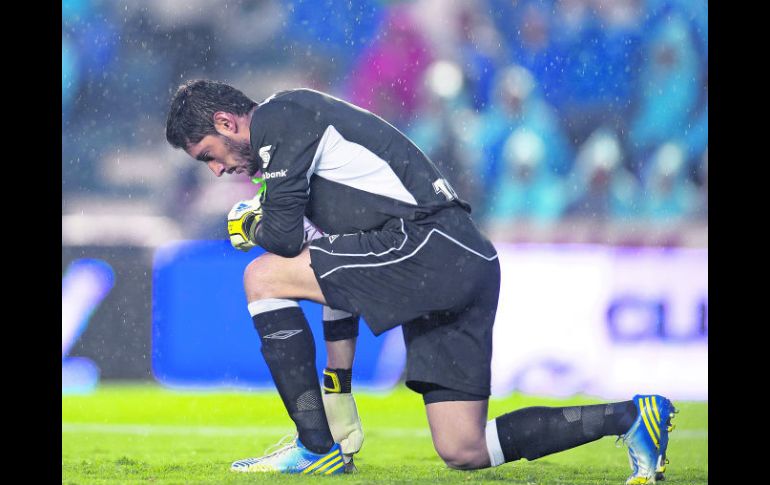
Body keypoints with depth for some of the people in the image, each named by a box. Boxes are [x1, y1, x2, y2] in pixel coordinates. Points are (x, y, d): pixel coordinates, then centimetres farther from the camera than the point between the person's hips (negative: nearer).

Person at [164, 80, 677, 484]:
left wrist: (254, 227, 13)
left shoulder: (280, 116, -2)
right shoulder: (299, 118, 29)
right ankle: (631, 416, 8)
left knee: (263, 277, -7)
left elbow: (283, 234, -12)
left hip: (431, 244, -10)